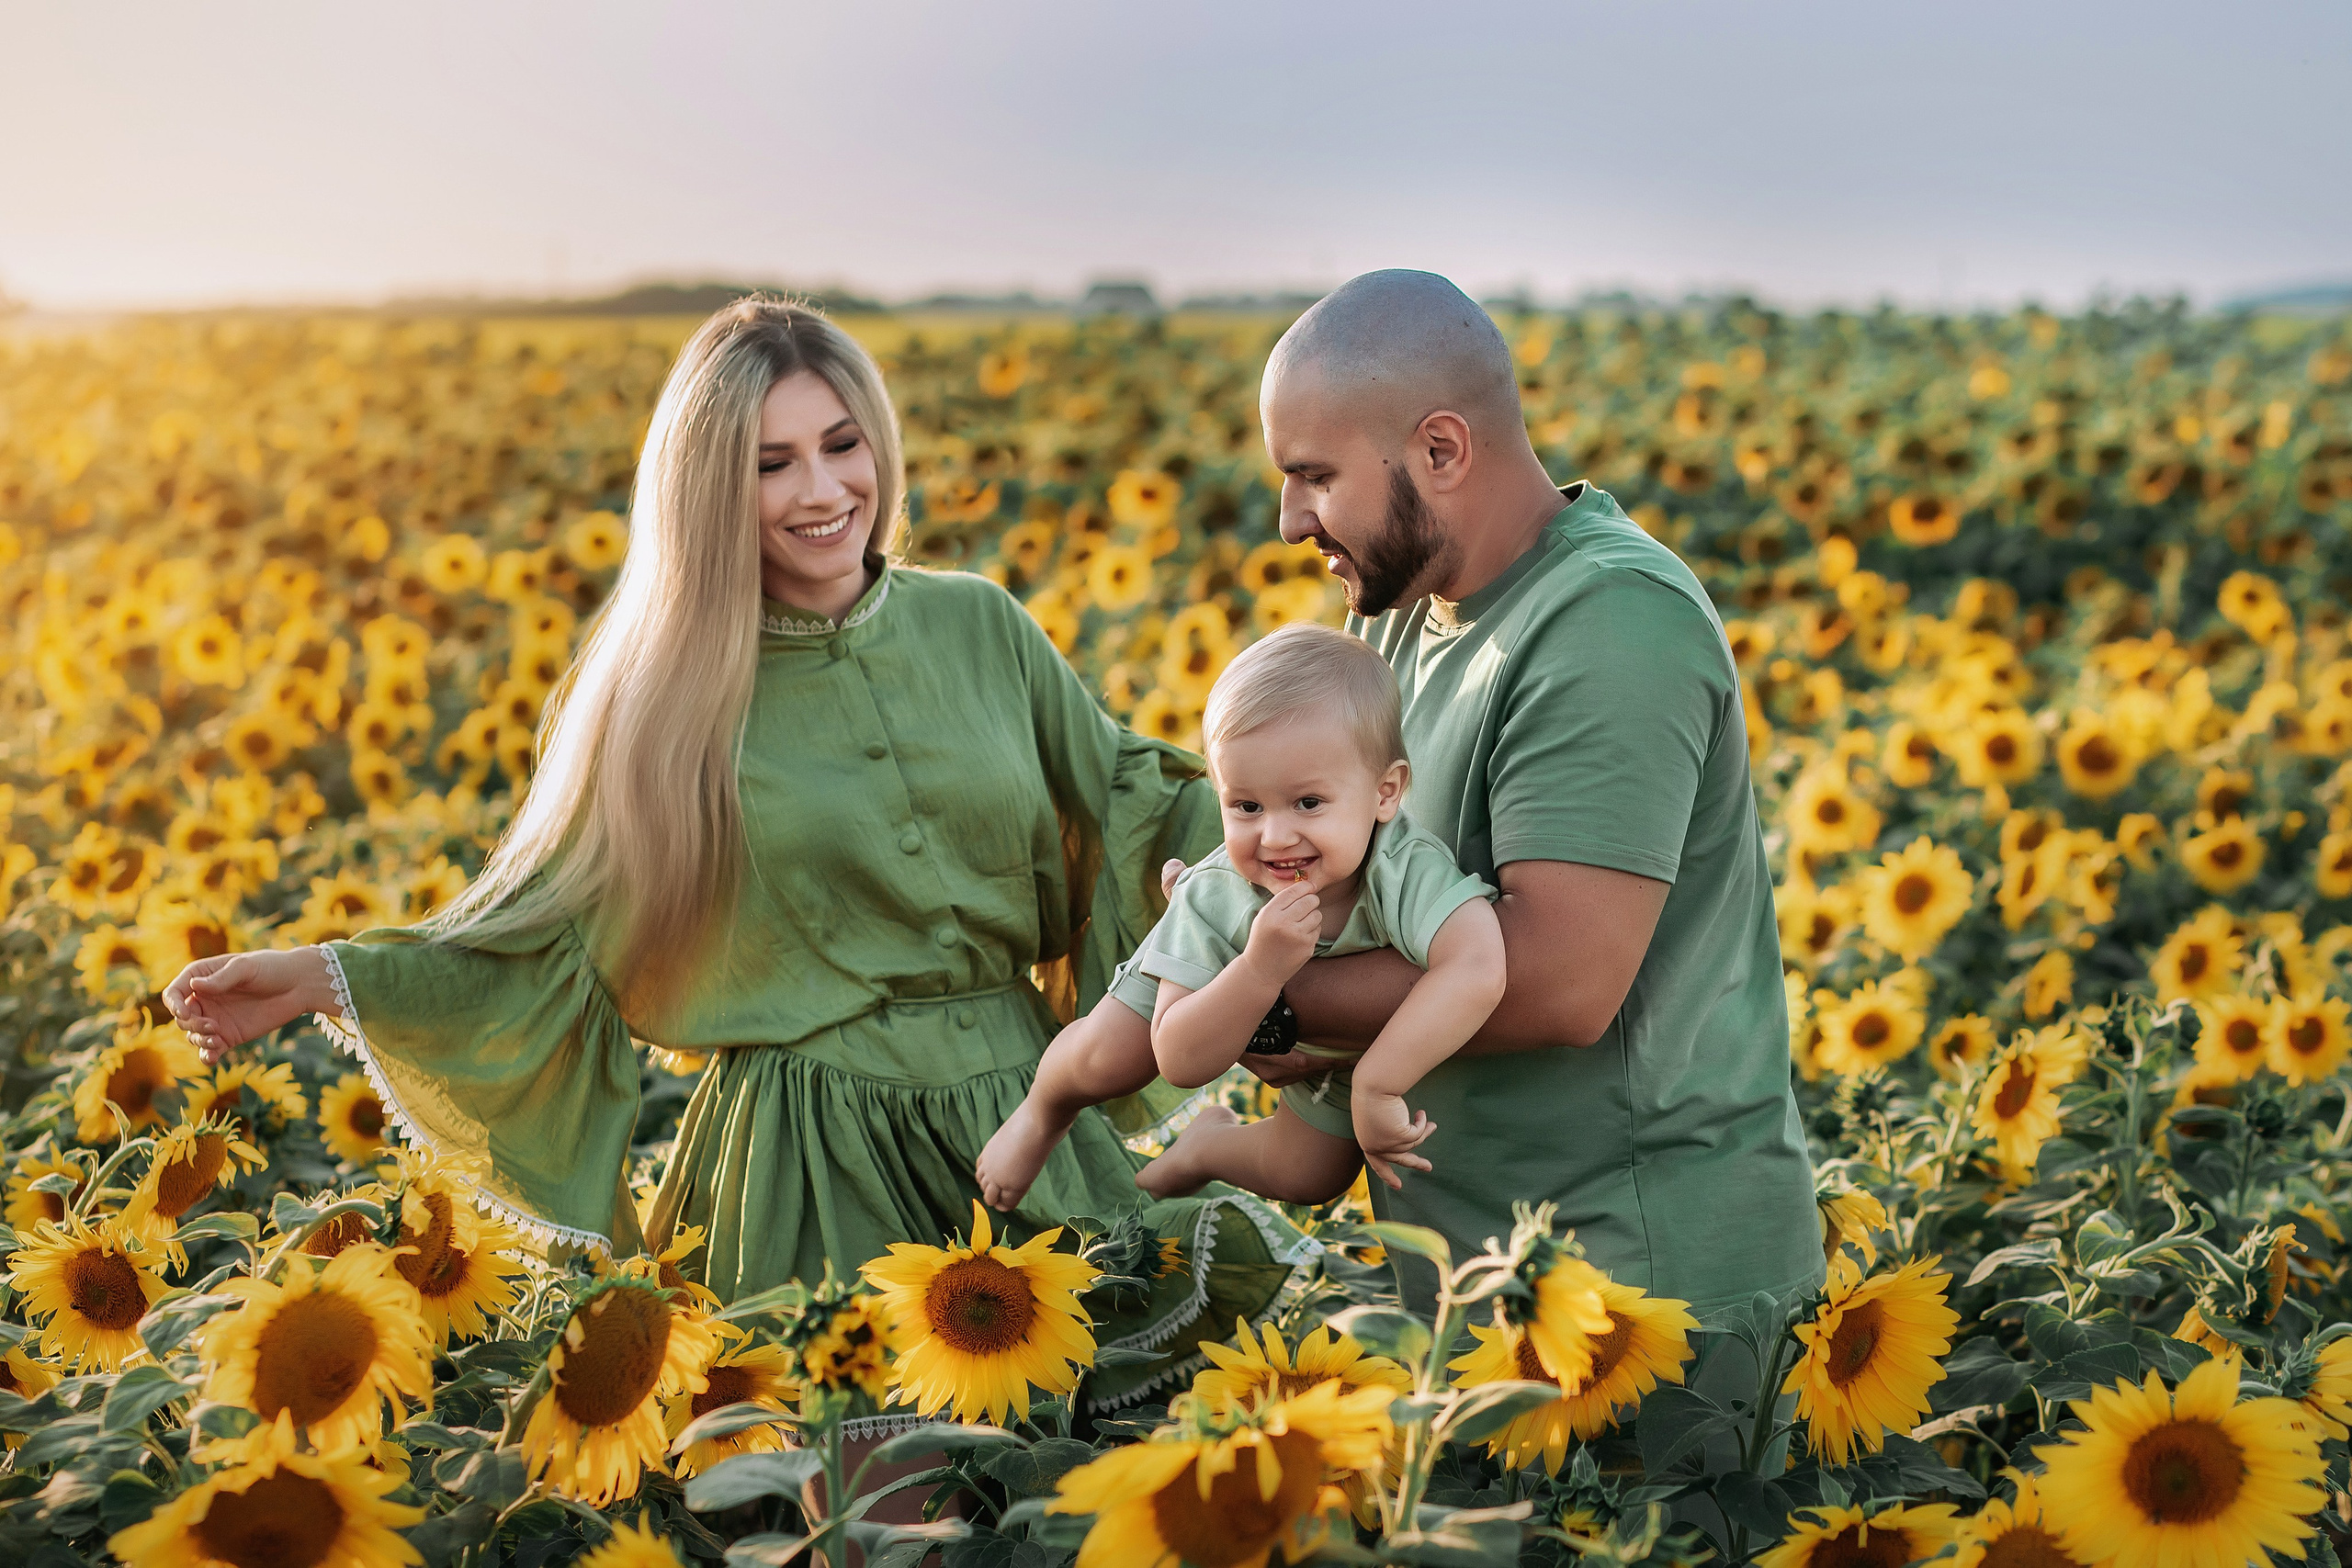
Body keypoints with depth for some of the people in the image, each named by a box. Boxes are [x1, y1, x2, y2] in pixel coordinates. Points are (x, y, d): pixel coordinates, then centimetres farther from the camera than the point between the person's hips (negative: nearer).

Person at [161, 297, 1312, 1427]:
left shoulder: (980, 627, 5)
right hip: (810, 1156, -3)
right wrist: (328, 978, -13)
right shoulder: (664, 694, -3)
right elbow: (545, 923, -1)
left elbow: (1127, 799, 14)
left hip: (1022, 1120, 3)